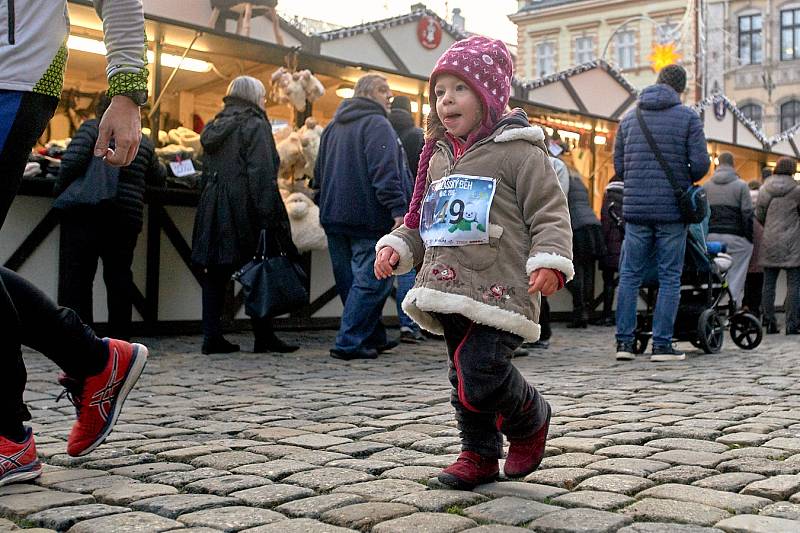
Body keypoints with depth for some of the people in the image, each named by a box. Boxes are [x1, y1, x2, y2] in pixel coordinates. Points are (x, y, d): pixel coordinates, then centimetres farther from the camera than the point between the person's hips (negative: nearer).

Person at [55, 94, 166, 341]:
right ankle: (120, 337, 15)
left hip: (86, 215, -4)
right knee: (119, 275, 11)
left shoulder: (92, 128, 1)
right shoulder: (143, 142, 12)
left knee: (77, 274, 0)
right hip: (126, 218, 4)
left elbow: (73, 160, -14)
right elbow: (159, 177, 22)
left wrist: (61, 189, -1)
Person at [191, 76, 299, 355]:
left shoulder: (215, 128, 17)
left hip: (213, 210, 7)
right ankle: (264, 337, 5)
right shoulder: (256, 125, -6)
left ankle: (212, 337, 5)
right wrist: (268, 217, -17)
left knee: (215, 273, 6)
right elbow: (262, 175, -15)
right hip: (244, 209, -7)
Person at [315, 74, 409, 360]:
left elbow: (319, 173, 24)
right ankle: (349, 342, -9)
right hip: (369, 216, -9)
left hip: (334, 216, 9)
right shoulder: (377, 124, -9)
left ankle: (373, 336, 25)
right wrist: (398, 209, -26)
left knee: (350, 281, 14)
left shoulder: (333, 127, 19)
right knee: (371, 282, -5)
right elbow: (385, 172, -22)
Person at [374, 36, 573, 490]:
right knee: (465, 379, 13)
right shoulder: (439, 158, 18)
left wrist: (549, 262, -22)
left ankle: (530, 419, 16)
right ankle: (480, 455, 28)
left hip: (498, 289, -7)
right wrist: (396, 247, 8)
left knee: (482, 375, -14)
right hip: (449, 291, 7)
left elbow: (550, 214, -7)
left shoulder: (519, 151, -4)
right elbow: (422, 222, 25)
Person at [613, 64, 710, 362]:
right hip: (672, 211, -3)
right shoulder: (688, 118, 0)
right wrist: (686, 180, 13)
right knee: (669, 278, 3)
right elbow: (700, 163, -7)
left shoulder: (629, 119, 11)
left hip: (635, 208, 3)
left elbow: (618, 166, 10)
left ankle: (624, 341, 5)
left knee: (629, 275, 7)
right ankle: (662, 344, 3)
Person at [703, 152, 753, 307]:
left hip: (711, 236, 4)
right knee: (735, 276, 0)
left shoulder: (706, 186, 8)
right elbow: (747, 214, -4)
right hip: (734, 237, -3)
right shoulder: (741, 185, -2)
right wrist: (749, 239, 2)